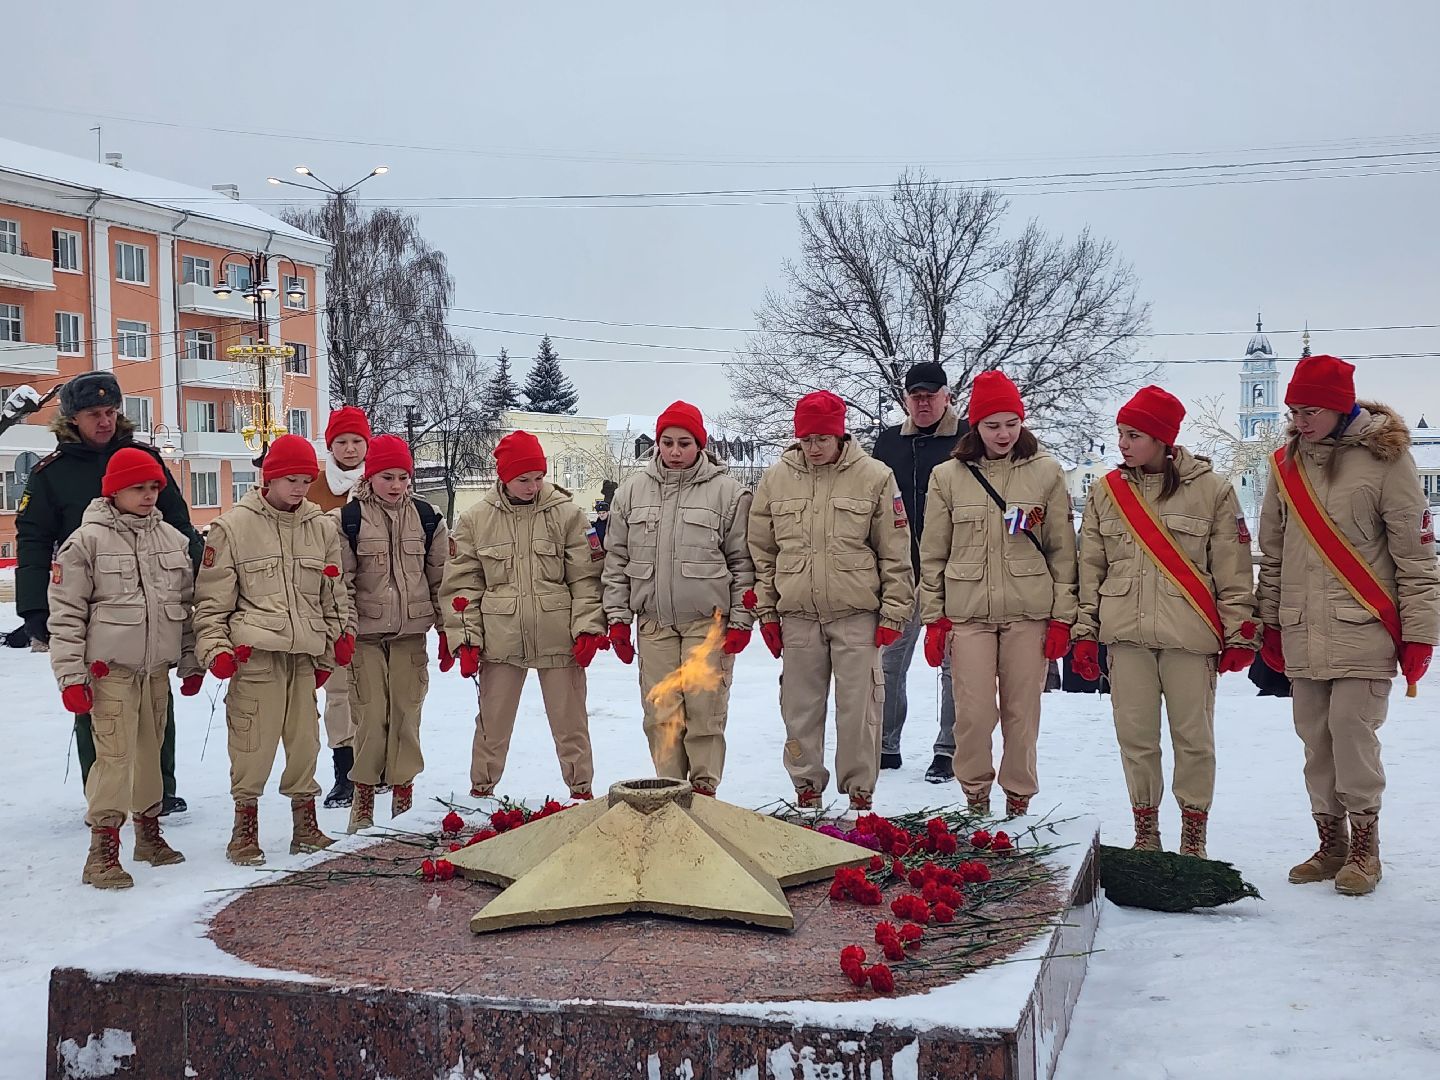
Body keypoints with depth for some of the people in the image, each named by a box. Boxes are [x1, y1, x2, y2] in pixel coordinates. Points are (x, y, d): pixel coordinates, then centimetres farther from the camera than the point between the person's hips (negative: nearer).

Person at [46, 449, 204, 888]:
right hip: (110, 667, -5)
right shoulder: (86, 541, -6)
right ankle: (103, 851, -6)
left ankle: (148, 831, 28)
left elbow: (188, 605, 15)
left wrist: (191, 663, 14)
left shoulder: (173, 539, 9)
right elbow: (66, 613, -6)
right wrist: (71, 675, -10)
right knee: (115, 754, -10)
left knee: (150, 749, 13)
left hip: (157, 667, 5)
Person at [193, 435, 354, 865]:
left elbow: (334, 593, 20)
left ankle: (305, 827, 21)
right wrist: (215, 647, -7)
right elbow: (212, 597, 1)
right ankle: (245, 829, 10)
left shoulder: (321, 526, 12)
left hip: (305, 652, 4)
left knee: (305, 740, 9)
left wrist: (340, 635, 13)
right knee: (254, 742, -4)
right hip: (254, 652, -4)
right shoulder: (233, 526, 0)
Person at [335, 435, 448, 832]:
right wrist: (344, 629, -12)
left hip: (410, 633, 2)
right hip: (365, 634, -2)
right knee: (371, 715, -4)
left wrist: (448, 631, 8)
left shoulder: (427, 518, 6)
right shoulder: (348, 519, -3)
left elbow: (441, 577, 10)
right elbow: (341, 581, -4)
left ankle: (403, 795, 16)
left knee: (407, 714, 5)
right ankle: (363, 798, 10)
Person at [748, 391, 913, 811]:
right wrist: (766, 611, 6)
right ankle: (806, 789, 20)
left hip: (856, 613, -2)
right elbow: (762, 551, 10)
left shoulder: (874, 477, -2)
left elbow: (896, 552, 0)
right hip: (796, 615, 2)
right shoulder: (776, 478, 5)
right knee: (800, 708, 8)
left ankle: (860, 792, 12)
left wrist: (894, 612, -3)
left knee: (858, 707, 0)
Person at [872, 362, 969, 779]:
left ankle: (949, 750, 13)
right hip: (899, 573, 4)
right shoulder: (889, 442, 10)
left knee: (954, 665, 4)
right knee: (888, 661, 7)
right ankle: (885, 745, 18)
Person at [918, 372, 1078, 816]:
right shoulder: (948, 476, 4)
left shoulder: (1046, 472, 3)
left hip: (1029, 612, 0)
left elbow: (1062, 549, 5)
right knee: (973, 712, -3)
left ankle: (1018, 797, 22)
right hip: (967, 612, 0)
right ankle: (975, 793, 18)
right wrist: (933, 618, 4)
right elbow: (933, 553, 7)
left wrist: (1063, 617, 1)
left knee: (1022, 711, 5)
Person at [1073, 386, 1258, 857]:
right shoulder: (1107, 491, 9)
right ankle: (1145, 832, 20)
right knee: (1135, 736, 5)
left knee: (1194, 736, 3)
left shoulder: (1211, 490, 0)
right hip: (1125, 633, 2)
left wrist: (1239, 633, -2)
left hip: (1190, 634, -2)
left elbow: (1233, 570, 1)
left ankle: (1193, 837, 18)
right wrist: (1084, 632, 8)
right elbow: (1090, 568, 11)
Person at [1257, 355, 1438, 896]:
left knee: (1351, 729, -9)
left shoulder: (1384, 458, -4)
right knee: (1315, 738, 7)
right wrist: (1270, 623, 15)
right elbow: (1273, 553, 16)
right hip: (1301, 631, 5)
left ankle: (1364, 847, 5)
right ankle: (1330, 844, 19)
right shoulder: (1285, 464, 10)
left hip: (1362, 628, -5)